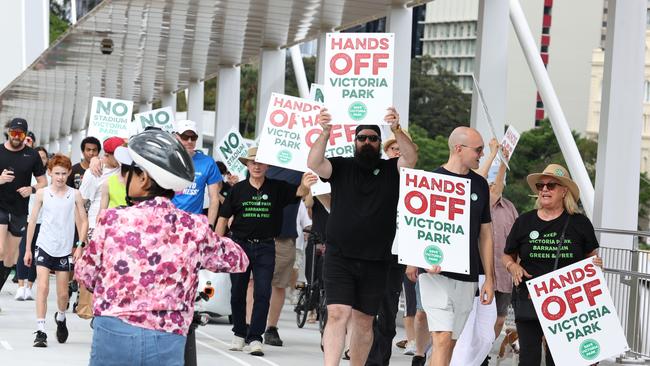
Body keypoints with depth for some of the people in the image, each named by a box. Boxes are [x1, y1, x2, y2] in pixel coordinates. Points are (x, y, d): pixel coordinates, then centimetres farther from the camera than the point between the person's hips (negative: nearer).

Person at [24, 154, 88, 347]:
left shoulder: (75, 195, -1)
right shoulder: (42, 193, -2)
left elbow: (83, 221, 4)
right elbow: (32, 221, 5)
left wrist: (80, 245, -7)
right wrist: (28, 249, 5)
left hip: (64, 250, 1)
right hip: (44, 247, -1)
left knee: (63, 293, 9)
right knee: (43, 288, -13)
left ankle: (60, 318, 39)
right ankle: (40, 332, -11)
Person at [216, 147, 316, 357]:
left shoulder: (277, 188, 0)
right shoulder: (238, 189, 1)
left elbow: (298, 193, -18)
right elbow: (223, 217, 4)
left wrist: (305, 186, -42)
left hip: (265, 247, -1)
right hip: (240, 244, 1)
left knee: (263, 294, -8)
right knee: (237, 293, 10)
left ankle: (255, 338, -6)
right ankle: (239, 334, 25)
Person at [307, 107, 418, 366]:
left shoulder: (391, 170, 7)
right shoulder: (341, 167, 4)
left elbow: (411, 158, -13)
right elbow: (313, 163, -13)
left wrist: (396, 130, -30)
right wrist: (325, 132, -29)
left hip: (375, 263, 2)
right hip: (339, 257, -2)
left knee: (364, 322, 10)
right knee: (338, 314, -14)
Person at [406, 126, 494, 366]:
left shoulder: (480, 185, 13)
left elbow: (485, 234, 16)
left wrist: (489, 278, 12)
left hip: (467, 278, 5)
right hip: (436, 274, -5)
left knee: (450, 342, 8)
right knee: (442, 339, -15)